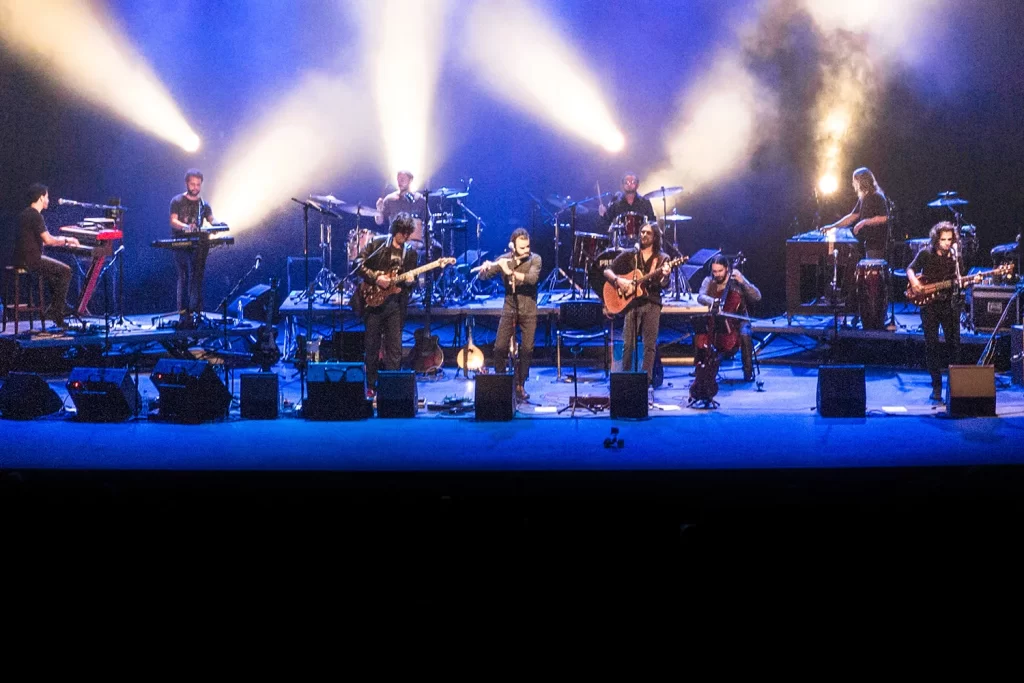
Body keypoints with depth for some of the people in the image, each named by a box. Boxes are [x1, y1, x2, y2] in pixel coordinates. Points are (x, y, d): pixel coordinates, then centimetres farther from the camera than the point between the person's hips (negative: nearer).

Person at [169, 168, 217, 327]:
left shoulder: (204, 204, 14)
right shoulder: (177, 201, 4)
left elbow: (211, 220, 4)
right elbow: (173, 221, -7)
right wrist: (186, 227, -28)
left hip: (198, 244, 3)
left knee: (197, 277, -3)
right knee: (184, 277, -9)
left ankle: (195, 312, -1)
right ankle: (184, 312, -11)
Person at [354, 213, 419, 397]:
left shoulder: (410, 252, 8)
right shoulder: (377, 243, -1)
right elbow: (358, 264, -5)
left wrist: (409, 281, -12)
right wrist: (376, 278, -16)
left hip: (395, 303, 2)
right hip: (373, 300, -2)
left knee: (394, 347, 0)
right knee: (372, 345, 3)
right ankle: (371, 386, 12)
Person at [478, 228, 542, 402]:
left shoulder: (535, 259, -7)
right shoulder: (503, 260, -1)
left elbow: (532, 278, -24)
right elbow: (484, 277, -4)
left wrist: (510, 272, -32)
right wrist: (484, 269, -27)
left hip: (528, 311, -1)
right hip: (509, 309, 1)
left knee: (527, 349, -2)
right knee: (500, 348, -6)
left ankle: (520, 385, 11)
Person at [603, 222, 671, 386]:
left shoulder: (662, 259, 9)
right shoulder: (629, 255, 12)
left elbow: (662, 285, -2)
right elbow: (607, 271, 9)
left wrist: (664, 276, -24)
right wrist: (618, 280, -10)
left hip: (652, 303, 0)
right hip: (631, 302, 0)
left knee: (650, 345, -3)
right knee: (628, 344, -4)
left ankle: (647, 381, 1)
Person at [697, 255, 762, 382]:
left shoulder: (736, 280, -5)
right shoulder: (709, 281, 0)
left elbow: (757, 296, -11)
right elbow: (700, 297, -17)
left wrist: (742, 281, -22)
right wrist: (714, 302, -38)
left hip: (738, 320, -2)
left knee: (745, 335, -34)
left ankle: (748, 370, -17)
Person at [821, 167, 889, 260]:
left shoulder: (877, 198, -12)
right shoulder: (863, 199, 15)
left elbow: (883, 218, -21)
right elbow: (852, 217, 22)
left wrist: (864, 222, -18)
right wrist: (832, 226, 20)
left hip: (877, 242, -9)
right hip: (869, 241, 9)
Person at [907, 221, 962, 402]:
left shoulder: (955, 257, 6)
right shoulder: (925, 254, 1)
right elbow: (911, 269, 7)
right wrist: (914, 281, -14)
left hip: (949, 304, 1)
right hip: (929, 304, -1)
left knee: (954, 343, -2)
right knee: (931, 345, -3)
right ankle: (936, 385, 3)